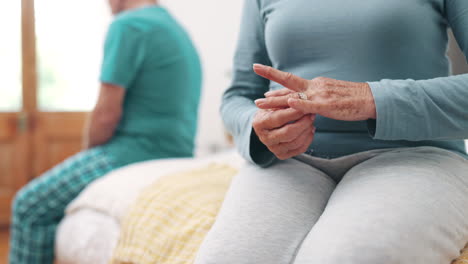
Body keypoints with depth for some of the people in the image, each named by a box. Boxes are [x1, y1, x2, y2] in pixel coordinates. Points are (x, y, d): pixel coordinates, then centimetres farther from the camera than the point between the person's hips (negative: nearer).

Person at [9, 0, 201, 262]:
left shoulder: (128, 25, -12)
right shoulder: (176, 28, 17)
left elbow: (107, 114, -17)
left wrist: (88, 156, 3)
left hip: (135, 153, -10)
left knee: (29, 206, 3)